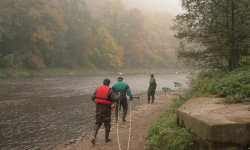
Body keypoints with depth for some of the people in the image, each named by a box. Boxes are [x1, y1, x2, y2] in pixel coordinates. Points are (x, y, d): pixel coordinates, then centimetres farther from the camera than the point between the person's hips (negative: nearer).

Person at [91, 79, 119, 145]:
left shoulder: (98, 88, 3)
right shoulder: (109, 90, -10)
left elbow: (93, 98, 0)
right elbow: (115, 99, -17)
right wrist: (118, 96, 5)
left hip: (98, 107, 4)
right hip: (106, 108, -4)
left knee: (97, 123, 12)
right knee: (107, 123, 12)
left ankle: (94, 138, -4)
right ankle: (107, 138, 23)